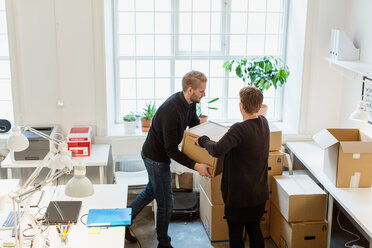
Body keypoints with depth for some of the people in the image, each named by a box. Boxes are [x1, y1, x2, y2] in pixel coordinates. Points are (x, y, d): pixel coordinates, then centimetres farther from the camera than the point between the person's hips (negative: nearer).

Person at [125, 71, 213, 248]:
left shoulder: (190, 103, -6)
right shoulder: (172, 110, -34)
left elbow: (195, 125, 13)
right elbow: (171, 150, -30)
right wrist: (195, 166, -35)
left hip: (155, 154, 10)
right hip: (156, 158, -10)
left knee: (151, 190, 27)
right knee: (166, 202, 3)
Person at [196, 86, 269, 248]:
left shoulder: (239, 129, -25)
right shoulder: (264, 123, -1)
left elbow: (217, 151, -36)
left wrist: (203, 140, -19)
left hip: (239, 193, -7)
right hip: (259, 192, 7)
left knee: (235, 233, 10)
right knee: (254, 230, 20)